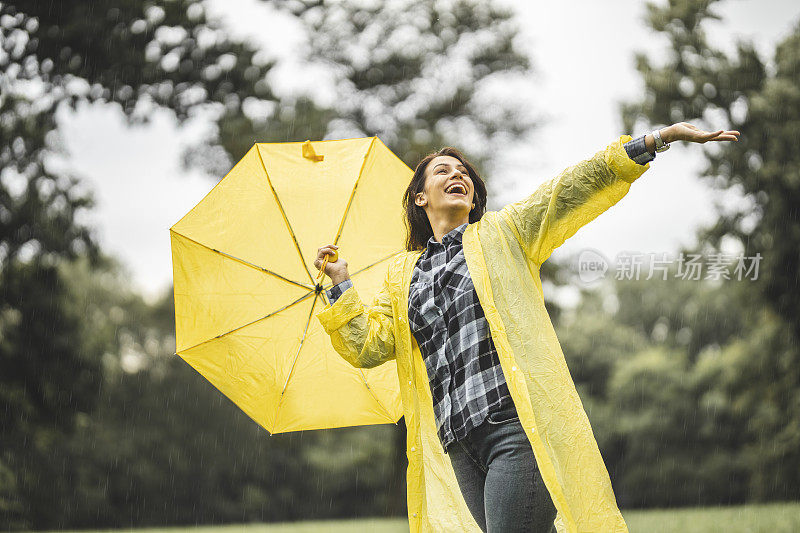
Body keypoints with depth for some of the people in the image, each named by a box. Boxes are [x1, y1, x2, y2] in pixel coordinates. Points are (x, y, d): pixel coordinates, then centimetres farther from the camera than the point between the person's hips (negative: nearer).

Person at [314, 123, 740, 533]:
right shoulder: (402, 275, 21)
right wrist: (341, 287, 8)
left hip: (518, 424, -4)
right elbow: (366, 347, 18)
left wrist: (658, 139, -3)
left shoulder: (502, 233, 13)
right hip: (460, 445, 4)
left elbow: (573, 189, 4)